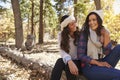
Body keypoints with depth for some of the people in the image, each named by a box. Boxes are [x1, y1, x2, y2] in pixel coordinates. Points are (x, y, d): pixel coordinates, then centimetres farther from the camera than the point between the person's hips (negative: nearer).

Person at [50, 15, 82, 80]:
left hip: (79, 62, -1)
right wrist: (69, 62, -39)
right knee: (60, 61, -31)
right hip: (68, 62, 2)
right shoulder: (61, 35, -4)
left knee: (66, 65, -32)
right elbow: (62, 50, -19)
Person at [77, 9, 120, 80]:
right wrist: (98, 63, -19)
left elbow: (107, 52, -5)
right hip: (89, 67, -6)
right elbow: (80, 55, -13)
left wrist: (106, 36, -14)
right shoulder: (84, 33, -8)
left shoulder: (103, 32, 5)